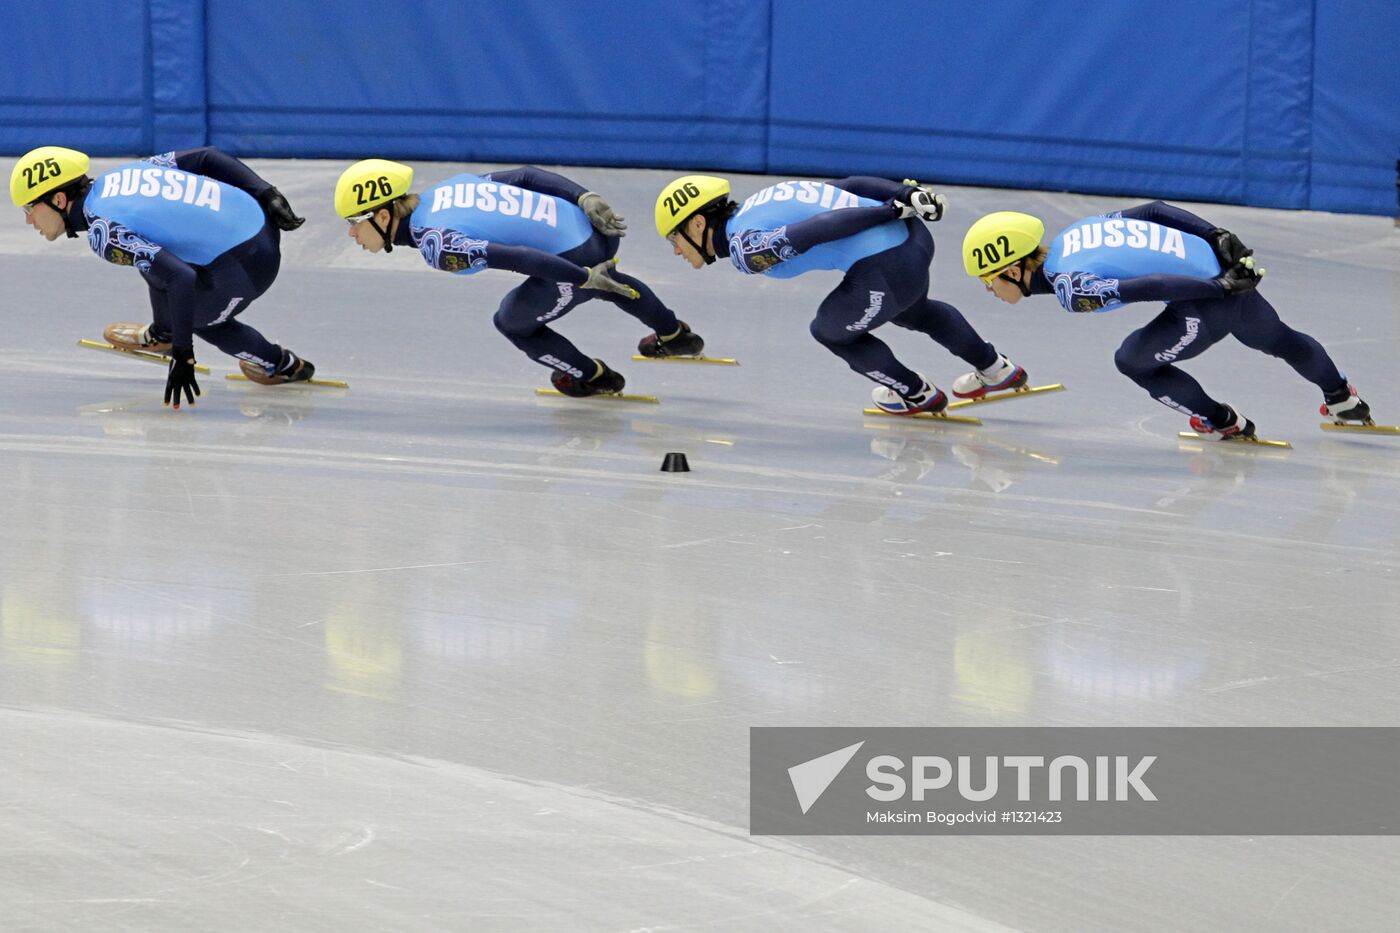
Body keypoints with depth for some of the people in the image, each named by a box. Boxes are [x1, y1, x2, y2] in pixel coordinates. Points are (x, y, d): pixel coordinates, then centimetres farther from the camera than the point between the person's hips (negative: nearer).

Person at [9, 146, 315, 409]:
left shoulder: (104, 233, -16)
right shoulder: (122, 174, 7)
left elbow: (181, 280, -26)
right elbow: (206, 158, 8)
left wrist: (182, 355, -21)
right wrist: (267, 196, 11)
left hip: (242, 269, -8)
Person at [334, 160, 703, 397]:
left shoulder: (436, 245, -17)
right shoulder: (447, 188, 8)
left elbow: (516, 258, -26)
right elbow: (527, 176, 7)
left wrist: (585, 279, -22)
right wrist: (587, 199, 7)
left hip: (575, 260, -8)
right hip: (595, 224, 8)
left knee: (512, 321, 20)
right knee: (602, 279, 42)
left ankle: (593, 377, 36)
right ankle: (675, 335, 63)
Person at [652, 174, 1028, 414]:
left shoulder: (745, 246, -8)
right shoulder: (761, 206, 18)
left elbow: (821, 228, -17)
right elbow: (850, 185, 12)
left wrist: (894, 209, -12)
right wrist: (909, 193, 7)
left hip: (884, 269, -9)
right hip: (913, 238, 9)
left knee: (830, 331, 22)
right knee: (912, 311, 40)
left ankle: (917, 394, 39)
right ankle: (997, 370, 57)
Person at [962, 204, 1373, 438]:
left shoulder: (1071, 289, -17)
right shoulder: (1068, 237, 8)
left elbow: (1153, 286, -26)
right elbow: (1154, 210, 9)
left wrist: (1219, 288, -18)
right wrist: (1220, 238, 9)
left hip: (1211, 305, -9)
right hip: (1226, 266, 9)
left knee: (1132, 359, 10)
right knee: (1278, 340, 35)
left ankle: (1223, 424, 23)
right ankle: (1343, 399, 60)